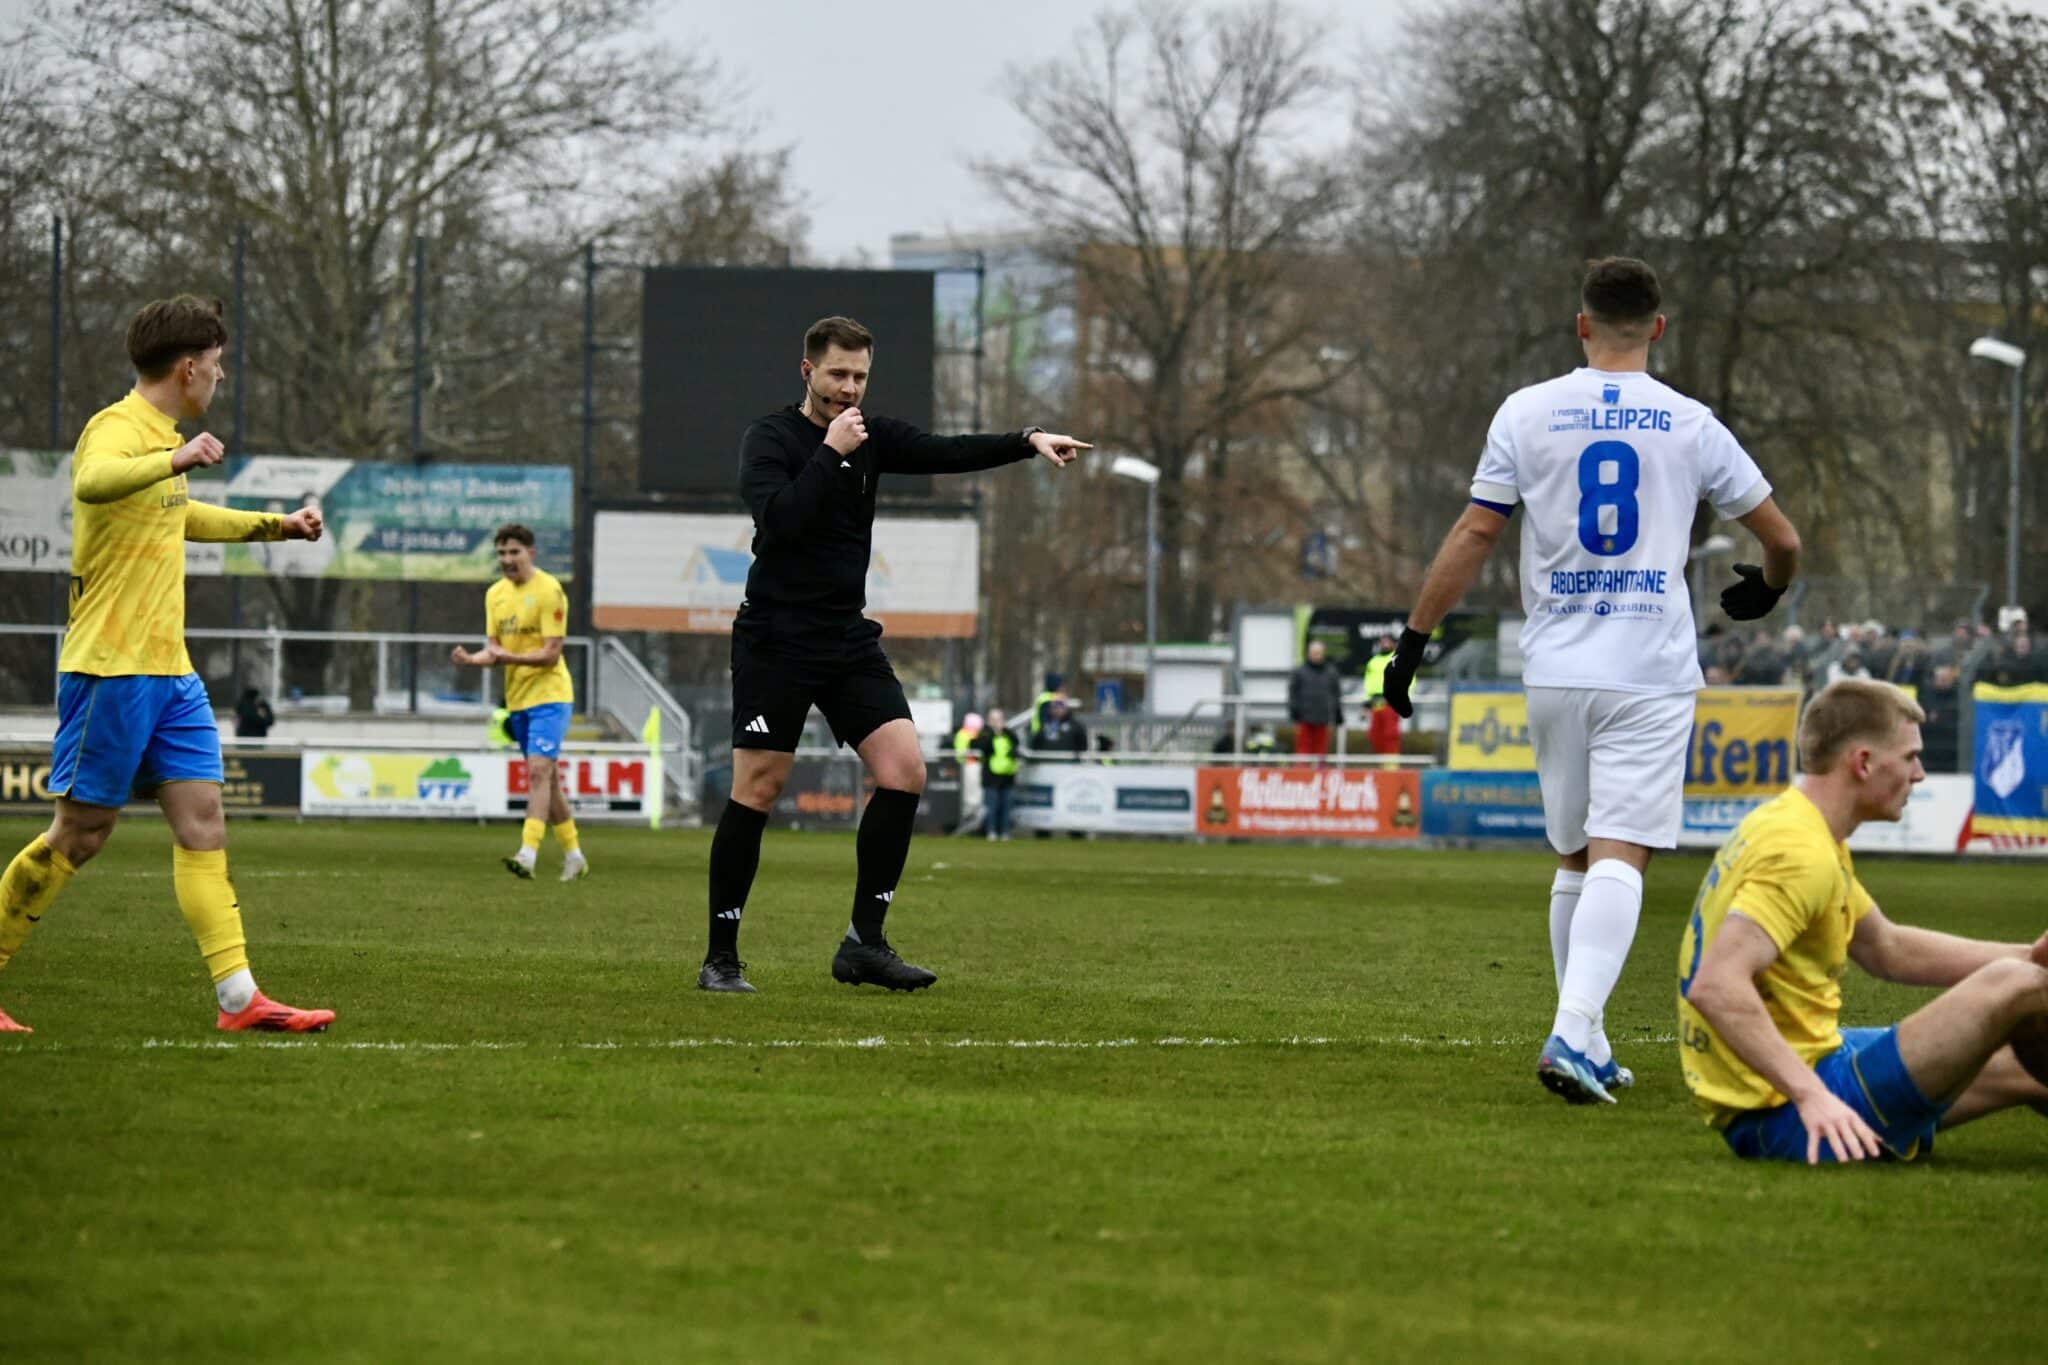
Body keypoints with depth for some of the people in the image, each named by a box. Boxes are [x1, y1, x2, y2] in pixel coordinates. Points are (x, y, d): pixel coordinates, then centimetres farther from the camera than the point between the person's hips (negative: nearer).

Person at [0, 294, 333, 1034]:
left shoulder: (160, 437, 17)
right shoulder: (116, 429, -13)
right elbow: (91, 483, -38)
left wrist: (274, 525, 41)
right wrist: (176, 458, -50)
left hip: (168, 670, 9)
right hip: (110, 668, -9)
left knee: (203, 821, 1)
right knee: (79, 834, -3)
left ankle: (238, 997, -2)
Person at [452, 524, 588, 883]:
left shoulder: (548, 591, -13)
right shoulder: (495, 594, 9)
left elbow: (551, 653, -16)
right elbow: (495, 647, 9)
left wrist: (508, 656, -28)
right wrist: (475, 658, -13)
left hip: (549, 694, -7)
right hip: (517, 698, 7)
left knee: (539, 770, -18)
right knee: (547, 776, 12)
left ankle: (528, 856, -26)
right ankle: (573, 856, 21)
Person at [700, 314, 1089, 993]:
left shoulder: (872, 438, 10)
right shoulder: (770, 438, -6)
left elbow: (949, 453, -2)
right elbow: (777, 517, -22)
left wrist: (1028, 440, -15)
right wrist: (831, 453, -20)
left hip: (849, 642, 5)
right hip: (775, 642, -5)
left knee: (904, 770, -9)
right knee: (756, 791, -5)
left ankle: (865, 940, -2)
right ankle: (721, 957, 4)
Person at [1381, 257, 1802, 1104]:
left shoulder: (1527, 413, 3)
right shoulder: (1690, 426, 3)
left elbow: (1474, 534, -1)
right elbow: (1783, 541, 10)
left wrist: (1415, 637, 6)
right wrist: (1766, 590, 32)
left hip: (1555, 673, 2)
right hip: (1651, 674, -2)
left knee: (1576, 858, 14)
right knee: (1619, 859, -9)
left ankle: (1587, 1049, 18)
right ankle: (1574, 1031, -26)